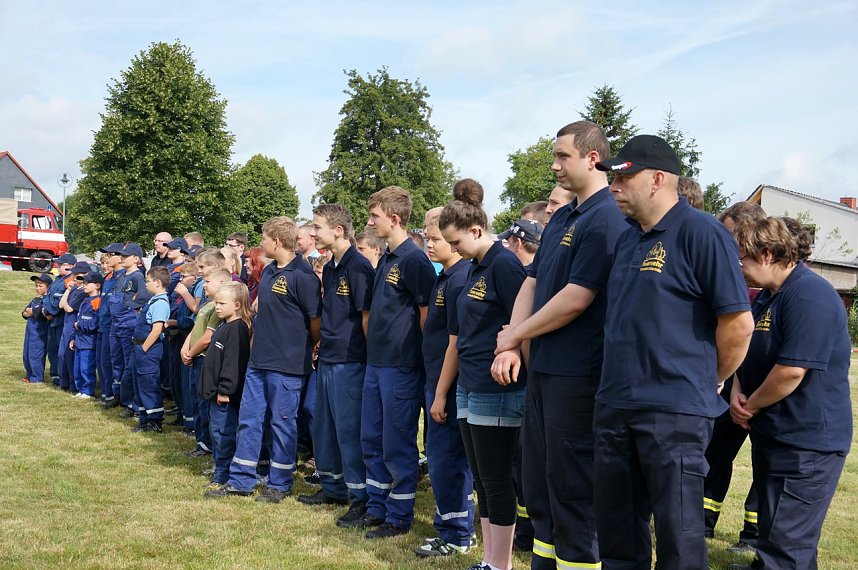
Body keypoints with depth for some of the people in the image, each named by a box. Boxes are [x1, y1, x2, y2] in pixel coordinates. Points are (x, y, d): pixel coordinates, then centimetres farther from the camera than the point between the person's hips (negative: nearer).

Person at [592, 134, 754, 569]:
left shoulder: (701, 232, -10)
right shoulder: (627, 239, 14)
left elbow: (738, 322, -13)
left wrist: (708, 383, 0)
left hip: (674, 413, -8)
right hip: (614, 405, 8)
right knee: (617, 533, 16)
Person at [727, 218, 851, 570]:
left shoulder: (810, 296, -20)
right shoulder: (767, 297, 13)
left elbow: (791, 370, -27)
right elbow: (748, 351, 20)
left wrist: (750, 406, -12)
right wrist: (737, 393, 0)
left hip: (804, 444, -10)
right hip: (773, 434, 10)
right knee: (775, 530, 21)